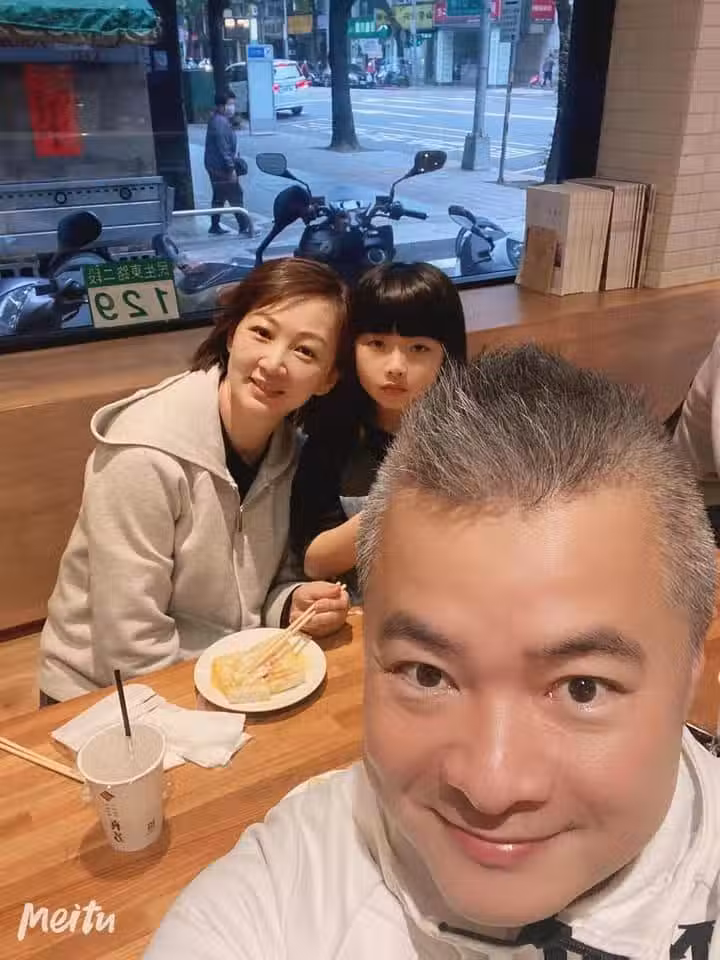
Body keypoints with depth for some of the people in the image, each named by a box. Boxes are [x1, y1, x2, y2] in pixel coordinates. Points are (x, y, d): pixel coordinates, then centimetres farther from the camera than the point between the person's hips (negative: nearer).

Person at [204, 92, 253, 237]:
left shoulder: (221, 120, 13)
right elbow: (223, 148, -24)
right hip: (221, 167, -11)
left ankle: (215, 226, 24)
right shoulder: (220, 123, -20)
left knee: (219, 197, 17)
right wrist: (231, 167, -23)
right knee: (235, 196, -7)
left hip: (216, 167, 11)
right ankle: (245, 226, -5)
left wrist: (235, 159, 20)